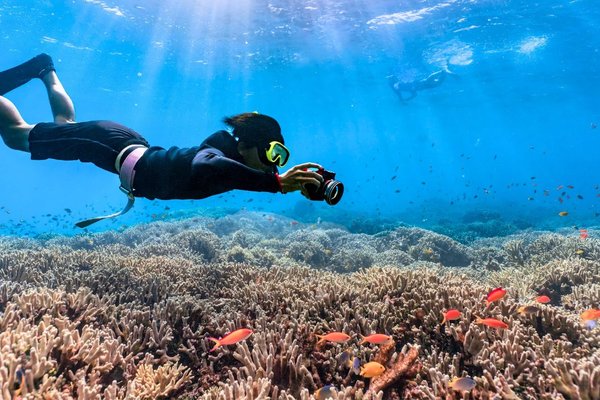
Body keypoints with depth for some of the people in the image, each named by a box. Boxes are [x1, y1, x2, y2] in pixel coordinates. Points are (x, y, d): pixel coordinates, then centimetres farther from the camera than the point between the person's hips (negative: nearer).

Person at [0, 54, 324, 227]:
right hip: (114, 147, -7)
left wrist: (301, 181, -23)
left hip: (134, 147, 7)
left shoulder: (237, 159, -16)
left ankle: (46, 71, 51)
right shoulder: (215, 154, -40)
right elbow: (208, 168, -63)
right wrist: (277, 182, -65)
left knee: (65, 124, 35)